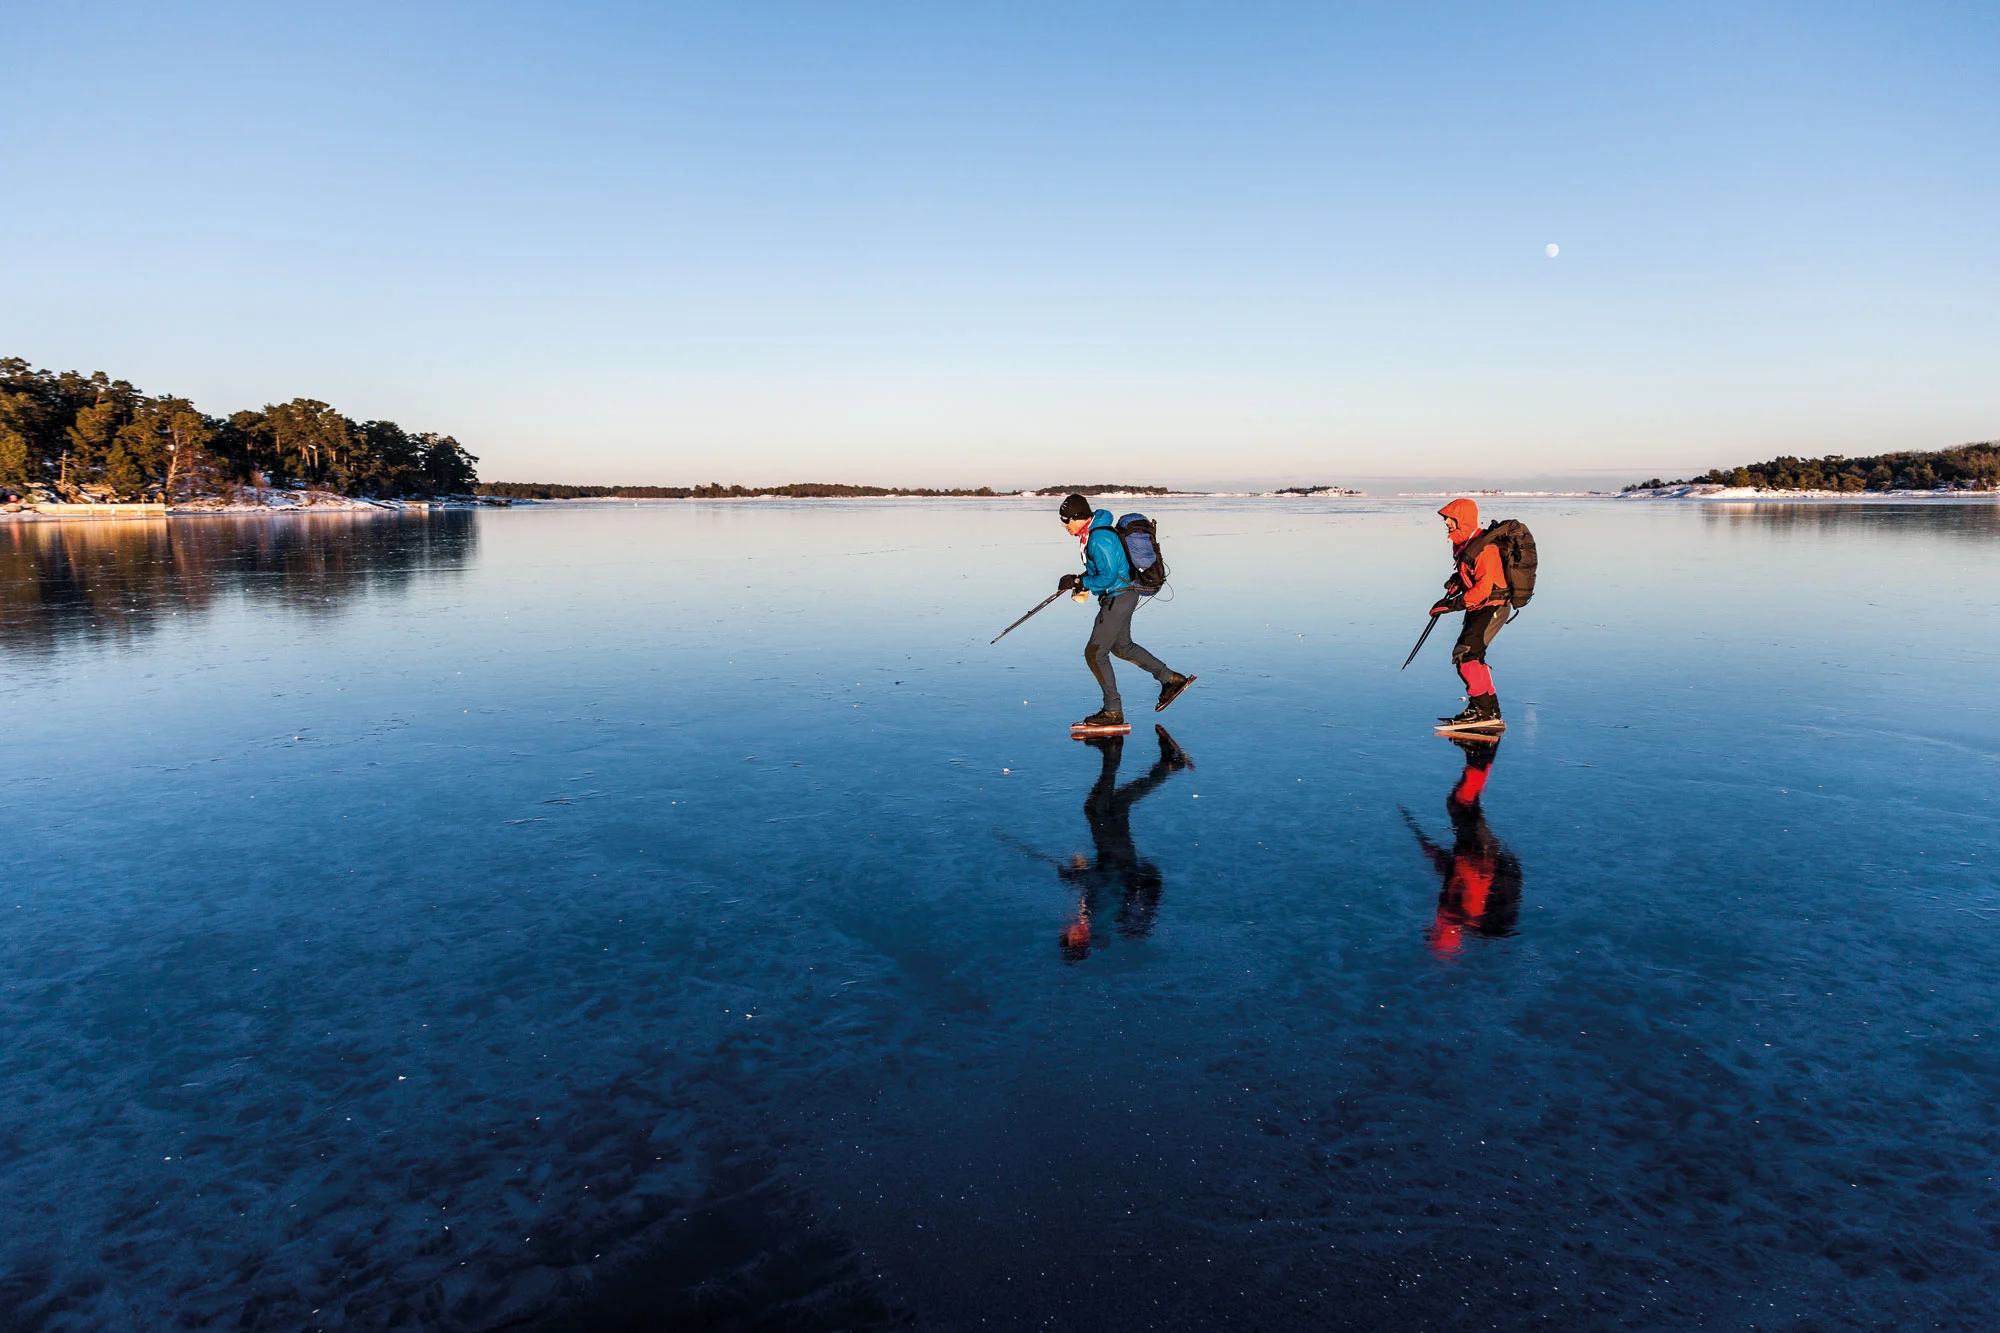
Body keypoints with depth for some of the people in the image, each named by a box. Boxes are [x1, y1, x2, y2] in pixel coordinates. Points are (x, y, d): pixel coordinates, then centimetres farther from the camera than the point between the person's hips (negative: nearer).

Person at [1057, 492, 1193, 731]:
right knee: (1122, 646, 24)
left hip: (1118, 598, -11)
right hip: (1121, 596, 11)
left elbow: (1108, 578, -26)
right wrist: (1082, 581, 7)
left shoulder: (1099, 538, -24)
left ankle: (1113, 711, 2)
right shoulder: (1094, 532, 9)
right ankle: (1171, 679, 30)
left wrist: (1078, 581, -17)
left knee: (1095, 653, -6)